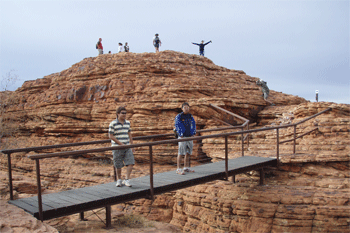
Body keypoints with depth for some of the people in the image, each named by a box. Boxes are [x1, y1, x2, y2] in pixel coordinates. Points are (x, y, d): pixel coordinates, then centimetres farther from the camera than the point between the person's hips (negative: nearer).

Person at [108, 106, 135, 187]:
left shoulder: (127, 123, 8)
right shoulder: (113, 124, -8)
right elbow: (110, 136, -9)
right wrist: (121, 143, -14)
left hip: (127, 147, 4)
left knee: (131, 163, -7)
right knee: (118, 165, 4)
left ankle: (127, 180, 2)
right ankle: (119, 180, 24)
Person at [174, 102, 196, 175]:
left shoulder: (190, 116, 10)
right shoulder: (179, 116, -7)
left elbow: (193, 125, 15)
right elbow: (177, 126, -10)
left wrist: (193, 134, 5)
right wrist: (181, 136, -14)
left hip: (190, 137, 6)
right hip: (182, 137, -6)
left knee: (188, 153, 10)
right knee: (181, 153, -6)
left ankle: (186, 168, 20)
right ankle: (178, 169, -2)